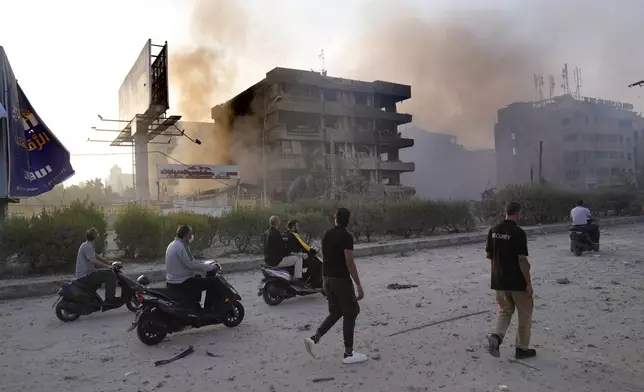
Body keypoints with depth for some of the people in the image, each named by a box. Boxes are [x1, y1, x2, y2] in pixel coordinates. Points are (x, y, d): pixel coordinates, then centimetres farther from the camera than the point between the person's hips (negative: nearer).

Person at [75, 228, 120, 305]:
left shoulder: (86, 245, 17)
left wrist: (110, 263, 13)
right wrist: (108, 266, -30)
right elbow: (93, 261, -31)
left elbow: (97, 257, 20)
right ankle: (110, 299, -18)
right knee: (111, 276, -18)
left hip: (82, 276, 11)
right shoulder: (88, 247, -16)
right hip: (86, 276, -11)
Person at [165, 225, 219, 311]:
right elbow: (192, 264, -24)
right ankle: (209, 309, -2)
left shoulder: (172, 244, 12)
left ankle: (195, 306, 38)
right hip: (181, 284, -11)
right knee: (212, 282, -7)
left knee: (198, 278, 34)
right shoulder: (181, 247, -20)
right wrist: (210, 267, -13)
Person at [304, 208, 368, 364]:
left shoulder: (327, 235, 8)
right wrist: (359, 285, -15)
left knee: (336, 312, 19)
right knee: (350, 314, 4)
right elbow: (349, 263, -19)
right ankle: (348, 354, 10)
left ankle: (314, 338, 11)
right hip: (341, 279, -7)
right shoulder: (346, 236, -15)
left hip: (329, 278, 8)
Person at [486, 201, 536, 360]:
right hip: (517, 282, -5)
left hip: (499, 281, 6)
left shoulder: (493, 231, 2)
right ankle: (522, 348, 20)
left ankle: (496, 336, -5)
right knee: (525, 314, 12)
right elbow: (522, 260, -19)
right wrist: (529, 283, -12)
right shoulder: (518, 232, -17)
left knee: (505, 311, 18)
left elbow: (488, 254, 9)